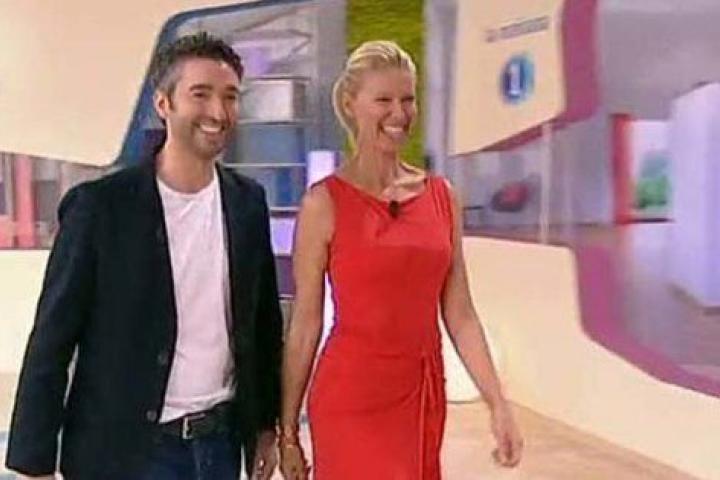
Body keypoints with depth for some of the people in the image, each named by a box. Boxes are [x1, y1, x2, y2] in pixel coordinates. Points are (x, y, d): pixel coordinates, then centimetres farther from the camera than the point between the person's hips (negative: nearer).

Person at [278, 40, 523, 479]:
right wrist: (288, 430, -1)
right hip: (351, 397, -4)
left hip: (426, 395, 5)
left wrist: (498, 405, 1)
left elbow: (460, 315, 6)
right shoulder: (325, 201, -8)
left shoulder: (442, 196, 4)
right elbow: (305, 324, -6)